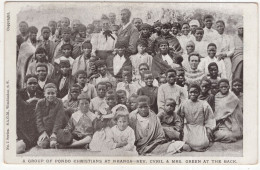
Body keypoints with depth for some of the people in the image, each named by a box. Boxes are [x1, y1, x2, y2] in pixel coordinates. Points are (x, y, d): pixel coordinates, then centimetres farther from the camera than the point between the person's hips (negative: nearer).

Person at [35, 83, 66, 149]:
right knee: (43, 144, -27)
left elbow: (59, 119, -5)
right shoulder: (40, 103, 4)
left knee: (53, 144, -28)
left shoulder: (59, 102, 2)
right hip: (44, 130, 1)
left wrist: (54, 133, -15)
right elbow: (38, 119, 0)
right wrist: (43, 132, -13)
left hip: (55, 131, 0)